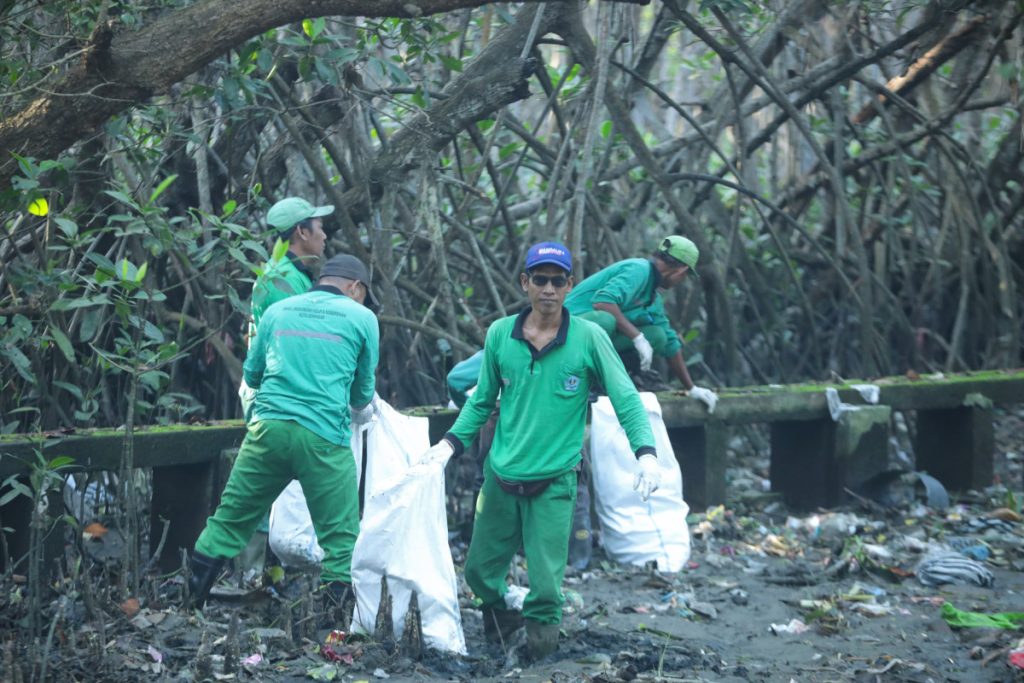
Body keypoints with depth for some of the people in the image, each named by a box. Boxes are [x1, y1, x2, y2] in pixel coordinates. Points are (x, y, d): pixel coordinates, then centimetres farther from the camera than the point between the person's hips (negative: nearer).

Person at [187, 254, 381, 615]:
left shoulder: (277, 311, 16)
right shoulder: (361, 318, 8)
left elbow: (251, 374, 23)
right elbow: (363, 391, 17)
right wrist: (362, 410, 39)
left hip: (268, 426, 3)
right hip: (323, 436, -3)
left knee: (232, 514, 13)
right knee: (339, 532, 5)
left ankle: (193, 595, 15)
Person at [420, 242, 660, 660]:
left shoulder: (589, 338, -7)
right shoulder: (500, 335, 0)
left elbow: (626, 399, -5)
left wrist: (645, 452, -18)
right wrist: (451, 443, 0)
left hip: (554, 482, -3)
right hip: (500, 476, 3)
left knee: (545, 581, -5)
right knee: (479, 570, 12)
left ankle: (539, 627, 22)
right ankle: (500, 618, 41)